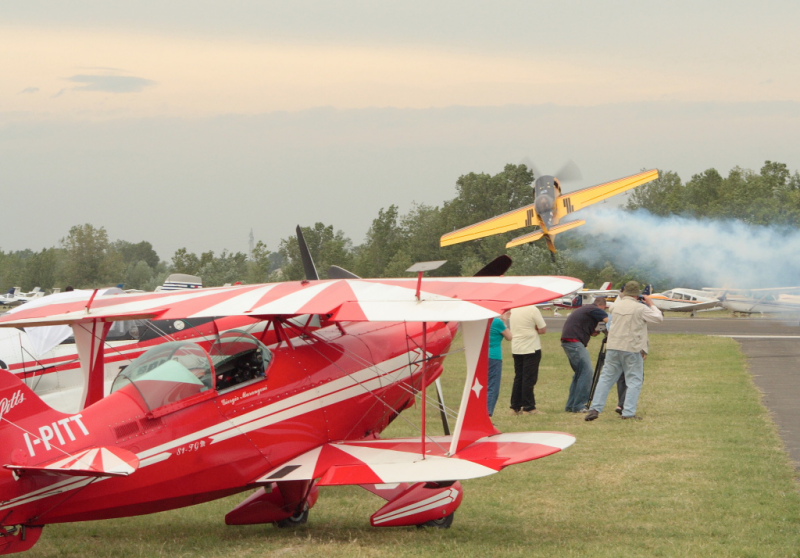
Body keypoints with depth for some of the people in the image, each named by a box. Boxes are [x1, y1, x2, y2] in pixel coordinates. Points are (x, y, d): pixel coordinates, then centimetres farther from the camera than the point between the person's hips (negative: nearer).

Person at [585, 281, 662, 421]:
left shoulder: (617, 306, 6)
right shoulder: (640, 308, -11)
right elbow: (658, 318, -2)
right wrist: (651, 304, 12)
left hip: (613, 347, 5)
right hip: (632, 349, -5)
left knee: (606, 378, 9)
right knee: (634, 381, 3)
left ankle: (595, 408, 3)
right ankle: (629, 412, -5)